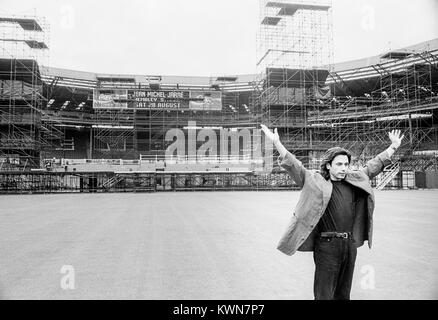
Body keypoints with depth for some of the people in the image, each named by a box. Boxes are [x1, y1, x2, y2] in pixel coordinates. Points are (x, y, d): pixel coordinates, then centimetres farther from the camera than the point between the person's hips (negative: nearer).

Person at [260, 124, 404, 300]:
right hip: (327, 246, -5)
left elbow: (375, 165, 20)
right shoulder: (315, 181, -6)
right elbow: (293, 165, -16)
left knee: (343, 293, 19)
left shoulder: (356, 180, 9)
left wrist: (393, 146, 22)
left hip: (350, 244, 5)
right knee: (324, 294, 3)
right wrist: (277, 143, -26)